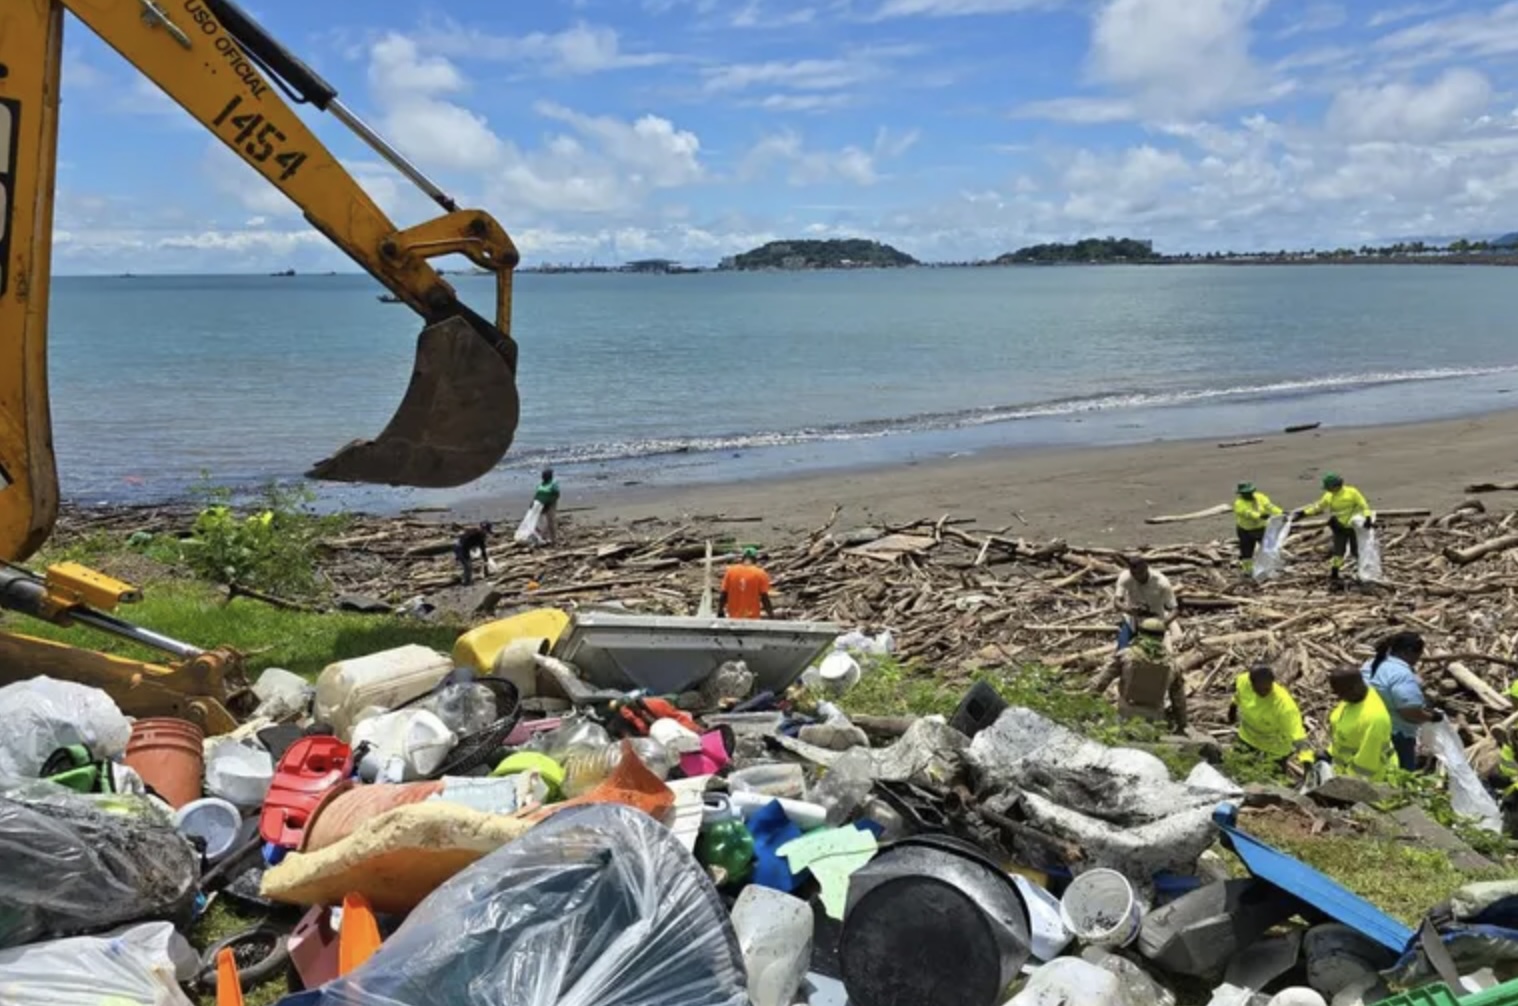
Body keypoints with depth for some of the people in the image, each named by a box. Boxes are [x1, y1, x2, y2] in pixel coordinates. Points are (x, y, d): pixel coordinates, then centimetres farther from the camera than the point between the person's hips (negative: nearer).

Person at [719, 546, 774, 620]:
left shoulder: (731, 571, 0)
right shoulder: (760, 574, -7)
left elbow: (724, 594, 2)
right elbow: (764, 598, -8)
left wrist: (720, 612, 14)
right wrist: (772, 616, 0)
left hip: (733, 618, 3)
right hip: (752, 618, -3)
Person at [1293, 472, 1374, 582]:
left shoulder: (1352, 493, -15)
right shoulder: (1329, 496, -2)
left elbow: (1363, 506, -14)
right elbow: (1318, 507, 8)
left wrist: (1368, 518, -28)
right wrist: (1303, 513, 2)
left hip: (1353, 528, -3)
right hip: (1339, 529, 3)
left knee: (1357, 551, 6)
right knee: (1338, 552, 3)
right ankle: (1333, 574, 11)